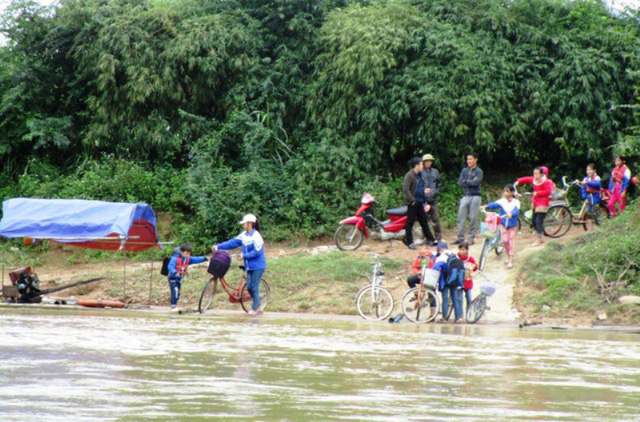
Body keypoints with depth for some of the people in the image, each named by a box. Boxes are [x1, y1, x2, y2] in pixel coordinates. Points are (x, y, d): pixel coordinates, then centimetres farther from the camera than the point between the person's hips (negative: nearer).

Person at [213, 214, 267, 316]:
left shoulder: (256, 236, -15)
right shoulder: (244, 235, 9)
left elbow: (257, 252, -20)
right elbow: (232, 243, 9)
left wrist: (244, 256, -23)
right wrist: (218, 246, 5)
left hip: (258, 266, -8)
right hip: (250, 266, 8)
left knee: (254, 287, -5)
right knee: (249, 287, 6)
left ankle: (255, 309, 3)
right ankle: (259, 307, 17)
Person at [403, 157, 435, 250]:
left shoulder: (418, 175, 16)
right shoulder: (410, 175, -13)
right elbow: (405, 189, -21)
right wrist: (412, 200, -22)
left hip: (419, 203, 9)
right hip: (413, 203, -9)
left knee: (424, 221, 15)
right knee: (410, 223, -3)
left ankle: (430, 239, 23)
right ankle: (410, 242, 1)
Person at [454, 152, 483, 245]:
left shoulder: (478, 172, 0)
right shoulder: (464, 171, 13)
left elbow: (476, 182, -15)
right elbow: (460, 182, 2)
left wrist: (466, 181, -4)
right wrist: (471, 182, -8)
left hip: (475, 196, -4)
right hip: (465, 196, 4)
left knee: (473, 218, -3)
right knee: (461, 217, 0)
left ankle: (472, 238, 4)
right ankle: (460, 237, 4)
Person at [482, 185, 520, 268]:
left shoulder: (516, 202, -5)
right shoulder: (502, 201, -2)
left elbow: (516, 210, -23)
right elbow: (495, 204, -19)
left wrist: (511, 214, -44)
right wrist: (486, 206, -38)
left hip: (512, 225, -1)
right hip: (503, 223, 1)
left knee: (511, 242, -3)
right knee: (505, 240, -8)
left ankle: (510, 261, -1)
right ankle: (508, 256, 17)